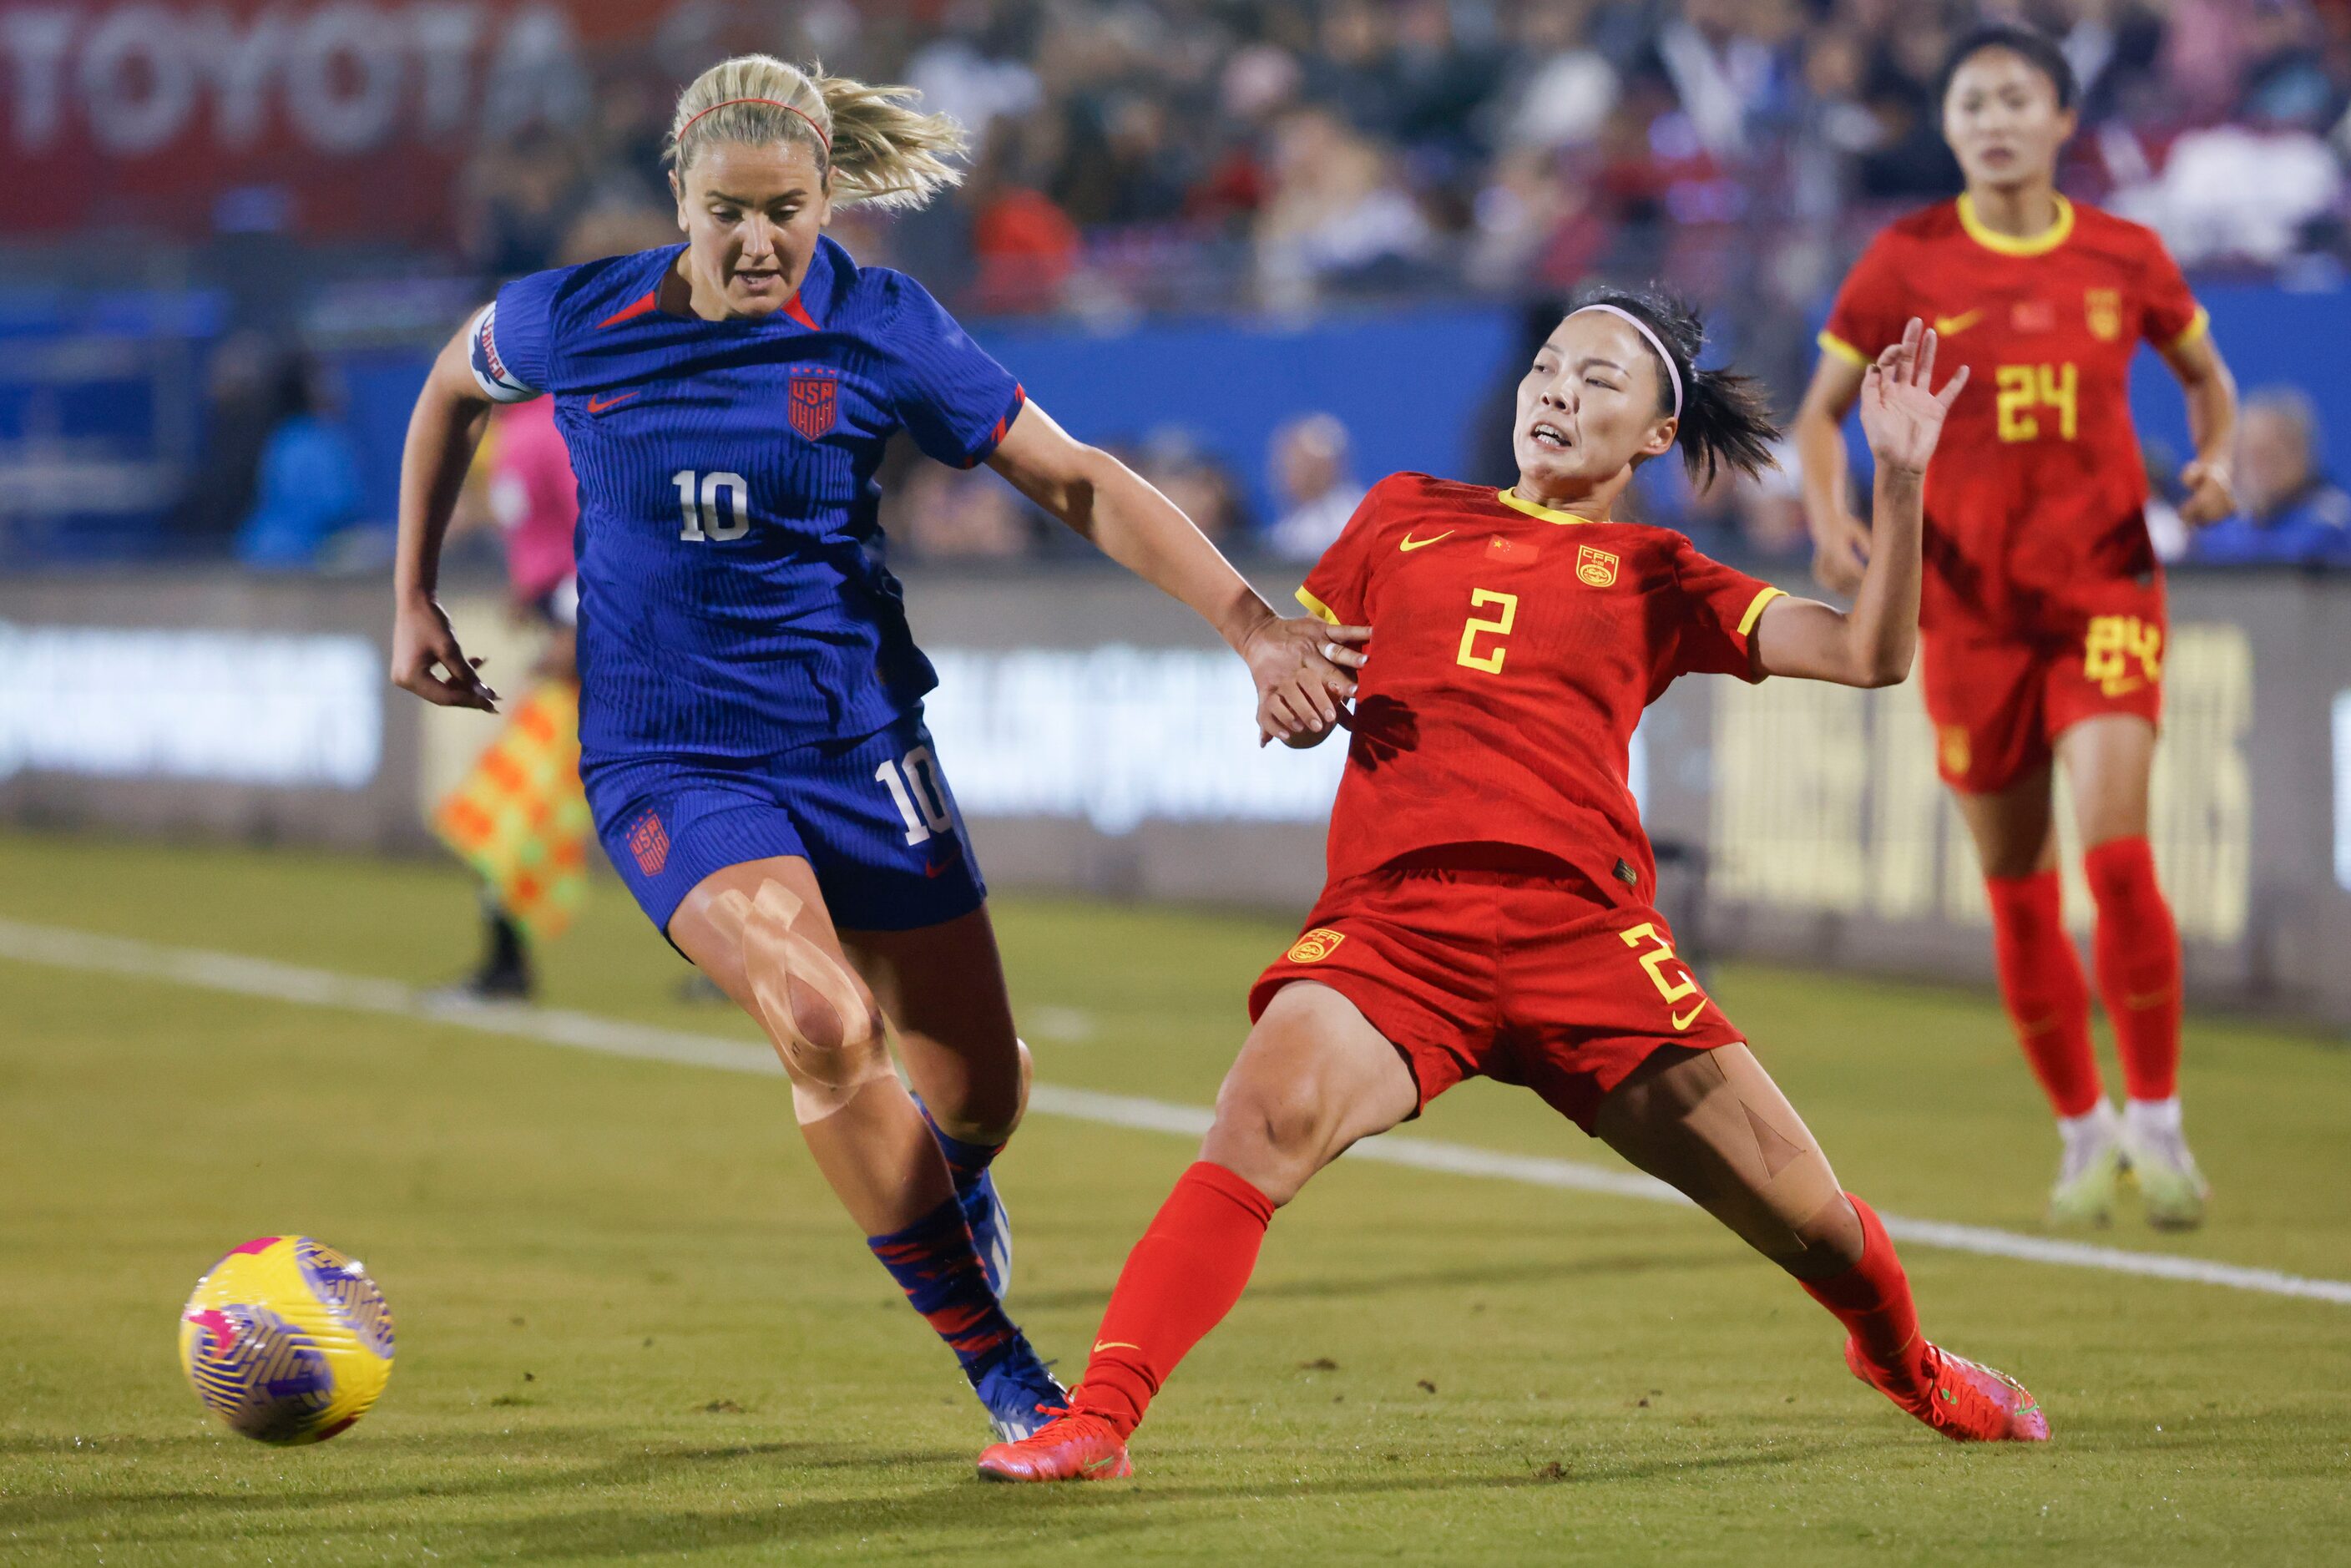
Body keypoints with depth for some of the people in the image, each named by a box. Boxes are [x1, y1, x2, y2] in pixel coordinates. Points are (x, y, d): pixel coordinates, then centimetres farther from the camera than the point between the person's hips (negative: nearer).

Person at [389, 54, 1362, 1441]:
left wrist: (1254, 625, -16)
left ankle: (951, 1178, 48)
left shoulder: (881, 328, -10)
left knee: (978, 1088, 6)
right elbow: (455, 387, 15)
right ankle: (999, 1369, -14)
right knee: (822, 1022, -27)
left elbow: (1077, 480, -7)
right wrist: (415, 599, 16)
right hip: (666, 762, -1)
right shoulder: (572, 322, -8)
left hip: (856, 740, 2)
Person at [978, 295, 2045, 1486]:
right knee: (1271, 1116, -32)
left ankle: (1906, 1365, 37)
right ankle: (1096, 1423, -35)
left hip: (1580, 919, 0)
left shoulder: (1655, 577, 17)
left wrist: (1898, 479, -4)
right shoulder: (1405, 514, 23)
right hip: (1389, 916, 0)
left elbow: (1868, 654, 7)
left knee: (1810, 1223, 2)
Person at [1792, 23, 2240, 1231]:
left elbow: (2205, 373, 17)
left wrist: (2216, 459, -4)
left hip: (2105, 585, -1)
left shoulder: (2126, 259, 1)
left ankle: (2156, 1122, -3)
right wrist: (1827, 513, -12)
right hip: (1969, 602, 1)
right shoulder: (1907, 264, -1)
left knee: (2115, 853, -17)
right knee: (2016, 889, 5)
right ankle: (2083, 1133, 23)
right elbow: (1821, 409, 7)